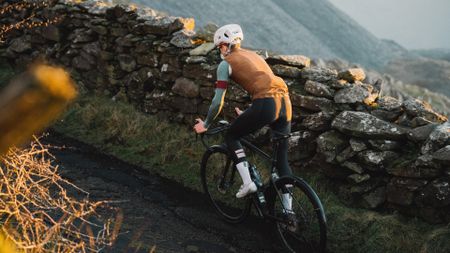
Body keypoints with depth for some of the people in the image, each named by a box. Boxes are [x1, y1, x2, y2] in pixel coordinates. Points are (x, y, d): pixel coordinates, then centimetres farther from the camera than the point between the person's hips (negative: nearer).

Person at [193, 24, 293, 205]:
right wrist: (247, 115, 49)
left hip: (266, 105, -7)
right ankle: (288, 206, 13)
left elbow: (218, 101, 5)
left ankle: (247, 182, 1)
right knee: (282, 158, 14)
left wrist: (205, 124, 20)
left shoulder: (226, 63, 8)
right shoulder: (253, 55, 29)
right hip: (285, 102, 7)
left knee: (231, 137, 15)